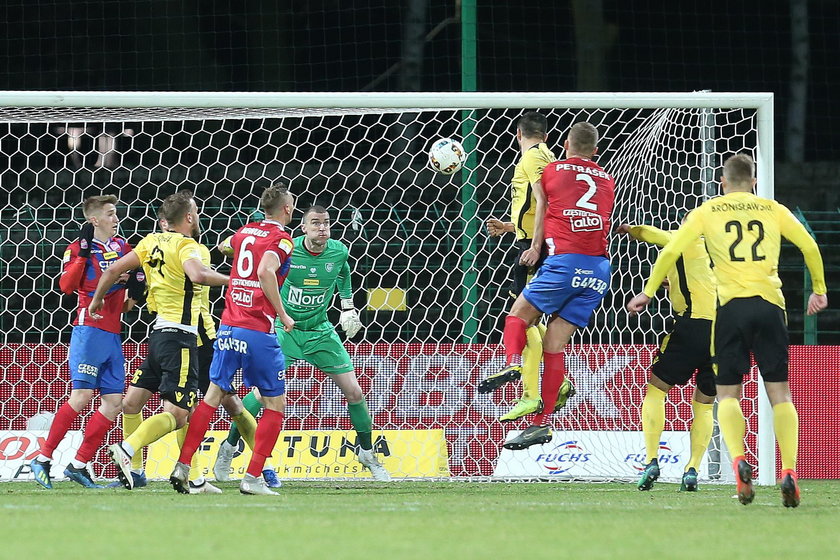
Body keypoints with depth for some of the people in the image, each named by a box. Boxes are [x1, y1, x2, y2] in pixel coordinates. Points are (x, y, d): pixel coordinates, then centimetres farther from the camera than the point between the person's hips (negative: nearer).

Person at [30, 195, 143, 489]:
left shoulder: (123, 247, 14)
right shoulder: (79, 249, -3)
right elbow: (67, 286, -18)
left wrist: (134, 288, 5)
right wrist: (83, 252, -21)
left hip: (113, 334, 7)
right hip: (88, 330, -7)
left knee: (113, 403, 0)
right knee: (82, 396, -14)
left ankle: (78, 465, 5)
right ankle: (43, 458, -6)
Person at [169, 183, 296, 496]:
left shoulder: (244, 232, 14)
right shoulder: (281, 239, -7)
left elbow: (226, 246, 36)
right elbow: (266, 272, -23)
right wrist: (282, 315, -15)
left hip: (228, 326, 6)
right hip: (258, 331, -6)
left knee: (213, 396, 9)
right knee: (275, 403, 5)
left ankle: (182, 467, 0)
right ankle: (252, 478, -3)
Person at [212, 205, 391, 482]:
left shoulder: (339, 252, -6)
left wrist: (347, 306, 14)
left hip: (319, 331, 4)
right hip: (284, 328, -4)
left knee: (354, 392, 0)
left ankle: (368, 454, 21)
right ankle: (228, 448, 2)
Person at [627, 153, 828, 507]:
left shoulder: (708, 212, 10)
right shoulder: (773, 210, 13)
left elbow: (670, 251, 4)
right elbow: (809, 246, 10)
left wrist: (648, 292, 13)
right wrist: (819, 290, 23)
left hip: (731, 305, -1)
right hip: (770, 304, 1)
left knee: (728, 393, 6)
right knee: (780, 392, 4)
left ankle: (739, 460, -20)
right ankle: (789, 472, -13)